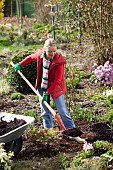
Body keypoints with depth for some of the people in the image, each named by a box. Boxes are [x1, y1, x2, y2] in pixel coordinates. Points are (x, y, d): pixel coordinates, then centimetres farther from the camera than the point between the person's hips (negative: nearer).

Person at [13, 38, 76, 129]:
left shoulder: (59, 61, -25)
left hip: (55, 87, -5)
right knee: (45, 110, 14)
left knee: (62, 110, -3)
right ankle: (48, 128, 29)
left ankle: (71, 129, 9)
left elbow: (57, 80, -23)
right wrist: (20, 64, 15)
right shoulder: (40, 54, -11)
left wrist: (47, 93, -23)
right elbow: (31, 57, 15)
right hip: (42, 87, 5)